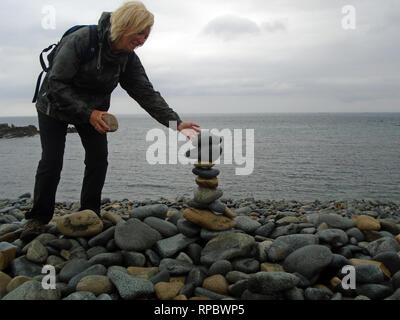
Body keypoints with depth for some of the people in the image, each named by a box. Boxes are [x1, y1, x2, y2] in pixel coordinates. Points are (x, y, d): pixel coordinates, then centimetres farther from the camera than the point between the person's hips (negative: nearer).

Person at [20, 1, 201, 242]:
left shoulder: (129, 58, -11)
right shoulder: (82, 40, -29)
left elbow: (146, 93, -15)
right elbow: (56, 84, -29)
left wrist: (175, 122, -27)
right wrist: (88, 113, -36)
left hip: (93, 110, 5)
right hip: (55, 106, -5)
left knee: (98, 160, -5)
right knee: (51, 161, -9)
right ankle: (38, 218, 6)